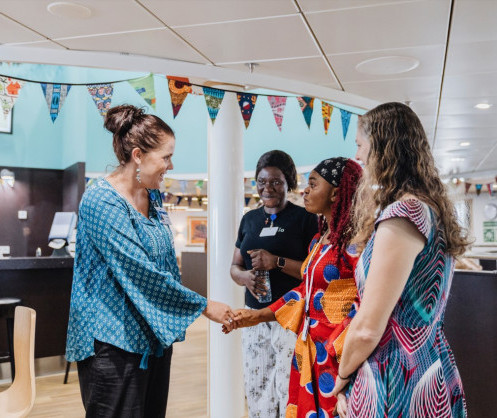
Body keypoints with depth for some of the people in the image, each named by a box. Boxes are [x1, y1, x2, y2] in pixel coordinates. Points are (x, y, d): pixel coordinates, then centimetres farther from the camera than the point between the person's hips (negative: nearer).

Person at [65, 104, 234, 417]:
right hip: (115, 341, -8)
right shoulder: (101, 201, -18)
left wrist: (173, 322, 14)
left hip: (156, 335, 8)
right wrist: (204, 306, -17)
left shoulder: (154, 197, 7)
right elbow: (141, 274, -24)